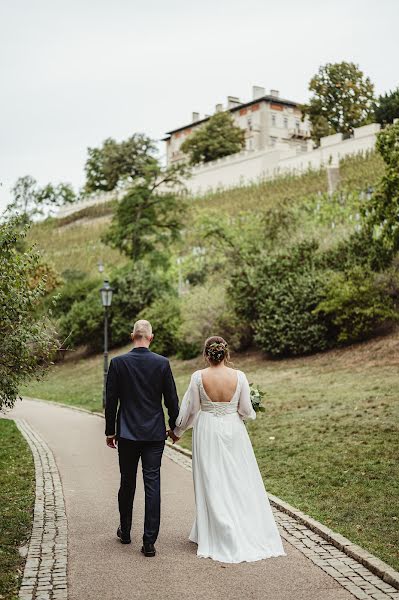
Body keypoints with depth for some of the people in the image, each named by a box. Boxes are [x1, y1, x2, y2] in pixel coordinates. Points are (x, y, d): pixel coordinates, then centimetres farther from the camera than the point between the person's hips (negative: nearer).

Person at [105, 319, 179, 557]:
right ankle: (149, 542, 0)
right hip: (155, 434, -1)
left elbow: (111, 400, -2)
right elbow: (172, 399, -1)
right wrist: (175, 426, 13)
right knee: (153, 485, 1)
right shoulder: (162, 363, -5)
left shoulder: (118, 363, -5)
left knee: (127, 483, 16)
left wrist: (110, 431, 7)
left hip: (127, 433, 1)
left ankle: (125, 531, 31)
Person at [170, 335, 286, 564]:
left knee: (212, 484, 8)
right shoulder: (239, 376, -8)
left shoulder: (199, 377, -11)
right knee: (241, 483, 11)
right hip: (234, 432, 1)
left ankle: (222, 537, 13)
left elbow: (190, 409, -3)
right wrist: (252, 413, 21)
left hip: (207, 433, -1)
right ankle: (251, 534, 18)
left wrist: (178, 431, 13)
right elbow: (246, 410, -3)